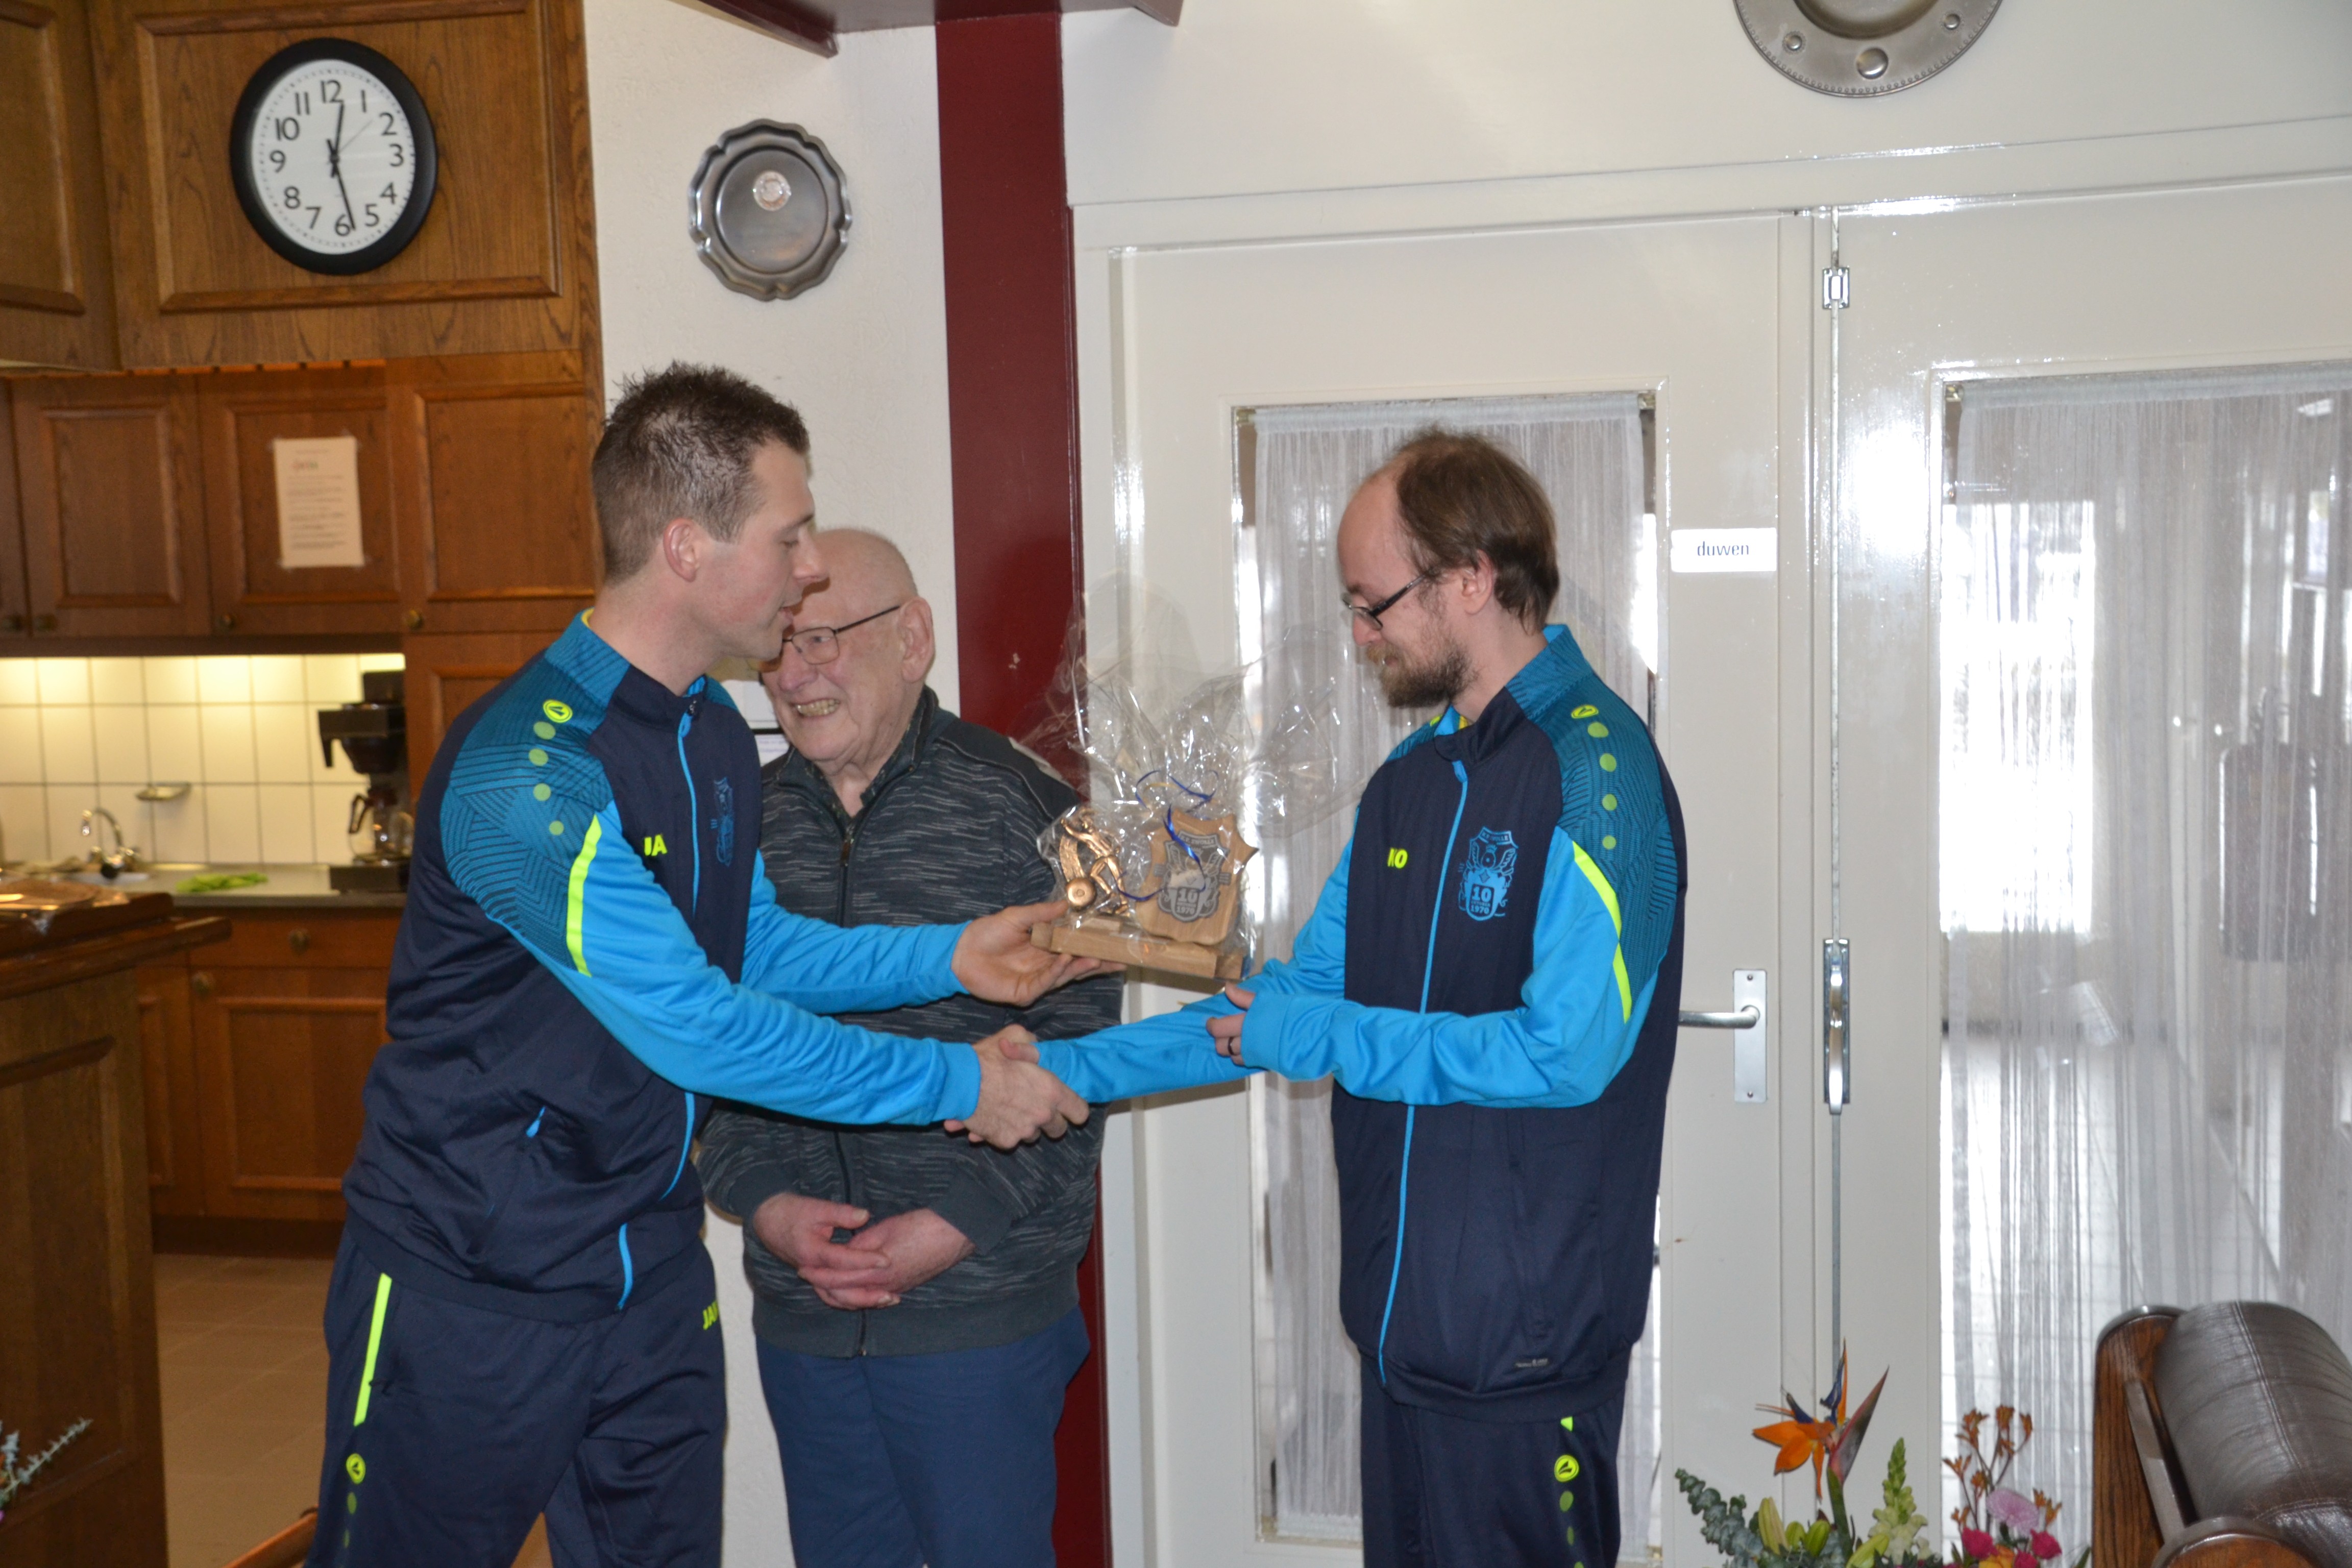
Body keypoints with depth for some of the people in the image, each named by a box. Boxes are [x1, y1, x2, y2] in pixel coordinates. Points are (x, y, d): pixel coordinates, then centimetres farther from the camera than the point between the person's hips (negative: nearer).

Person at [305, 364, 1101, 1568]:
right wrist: (962, 1084, -18)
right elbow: (697, 1028, -25)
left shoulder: (715, 739, 6)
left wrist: (947, 957, 0)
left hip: (651, 1276, 8)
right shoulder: (523, 769, -25)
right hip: (471, 1294, -7)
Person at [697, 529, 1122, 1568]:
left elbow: (1077, 1047, -8)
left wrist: (959, 1223, -14)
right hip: (800, 1315, 4)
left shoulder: (1016, 808, -7)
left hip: (981, 1307, -4)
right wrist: (766, 1201, -6)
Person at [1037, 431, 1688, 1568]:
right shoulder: (1411, 782, 12)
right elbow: (1302, 995, 16)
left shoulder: (1596, 771, -15)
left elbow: (1565, 1053, -22)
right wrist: (1071, 1070, 10)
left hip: (1525, 1336, -8)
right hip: (1406, 1316, 8)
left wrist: (1318, 1039, -13)